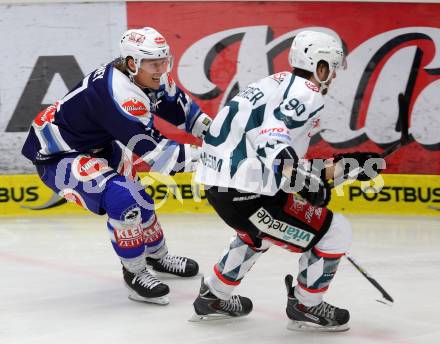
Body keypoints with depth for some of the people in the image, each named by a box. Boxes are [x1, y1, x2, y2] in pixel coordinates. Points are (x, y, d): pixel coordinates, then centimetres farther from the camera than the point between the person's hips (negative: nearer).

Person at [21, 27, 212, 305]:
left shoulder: (152, 80, -7)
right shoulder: (118, 92, -34)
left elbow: (185, 112, 6)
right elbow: (152, 152, -35)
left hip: (96, 145, 10)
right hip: (55, 156, -10)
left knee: (138, 197, 19)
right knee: (122, 198, -27)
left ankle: (157, 256, 44)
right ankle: (135, 272, -10)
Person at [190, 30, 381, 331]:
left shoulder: (280, 84, 22)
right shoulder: (306, 91, -7)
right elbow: (271, 139, -25)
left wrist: (345, 165, 24)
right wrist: (303, 181, -30)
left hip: (217, 182, 10)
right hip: (245, 192, -10)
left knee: (258, 233, 39)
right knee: (334, 232, 2)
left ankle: (213, 297, 45)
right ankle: (306, 307, 18)